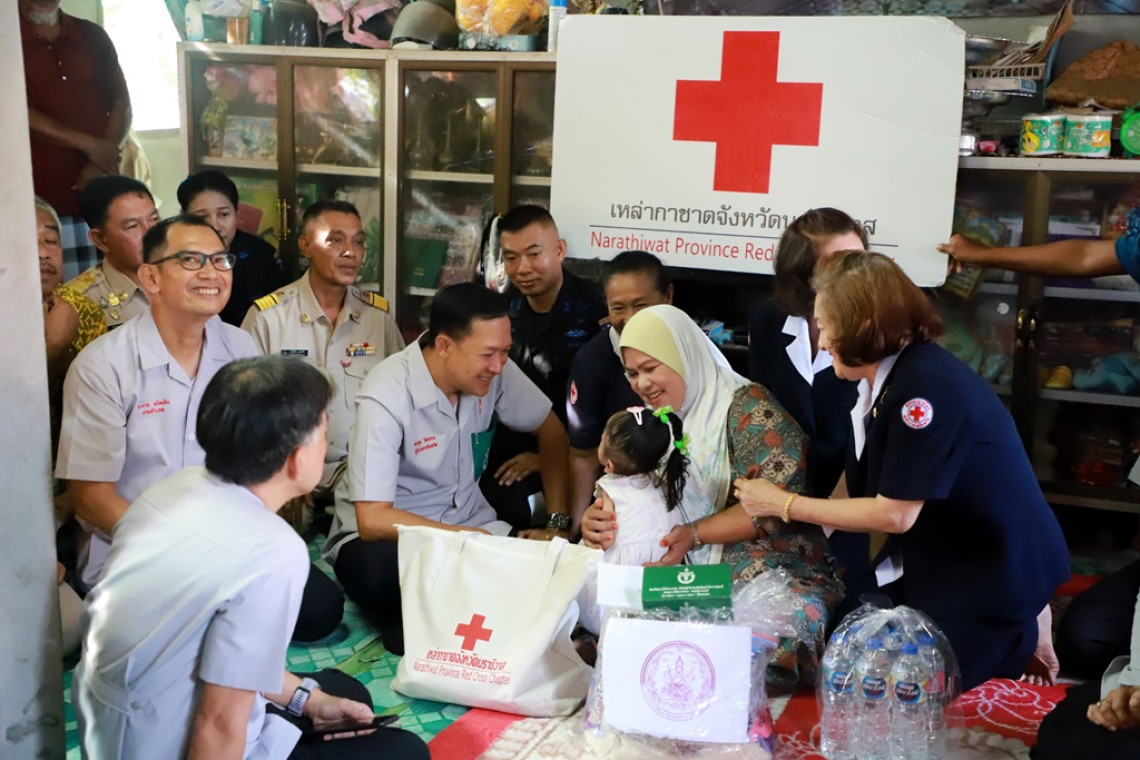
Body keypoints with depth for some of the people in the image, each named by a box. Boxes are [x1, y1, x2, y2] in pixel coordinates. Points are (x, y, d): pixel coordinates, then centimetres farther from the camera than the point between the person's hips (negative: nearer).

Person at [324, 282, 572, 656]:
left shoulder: (494, 371, -9)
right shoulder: (386, 397, -24)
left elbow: (551, 431, 7)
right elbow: (373, 520, -25)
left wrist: (557, 523, -3)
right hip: (389, 536, -5)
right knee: (380, 570, -39)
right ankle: (410, 628, -6)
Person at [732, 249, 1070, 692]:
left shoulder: (926, 386, -26)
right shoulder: (882, 383, 2)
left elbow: (895, 514, -25)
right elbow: (868, 495, 1)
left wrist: (785, 504, -15)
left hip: (991, 581, -8)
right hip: (931, 565, 8)